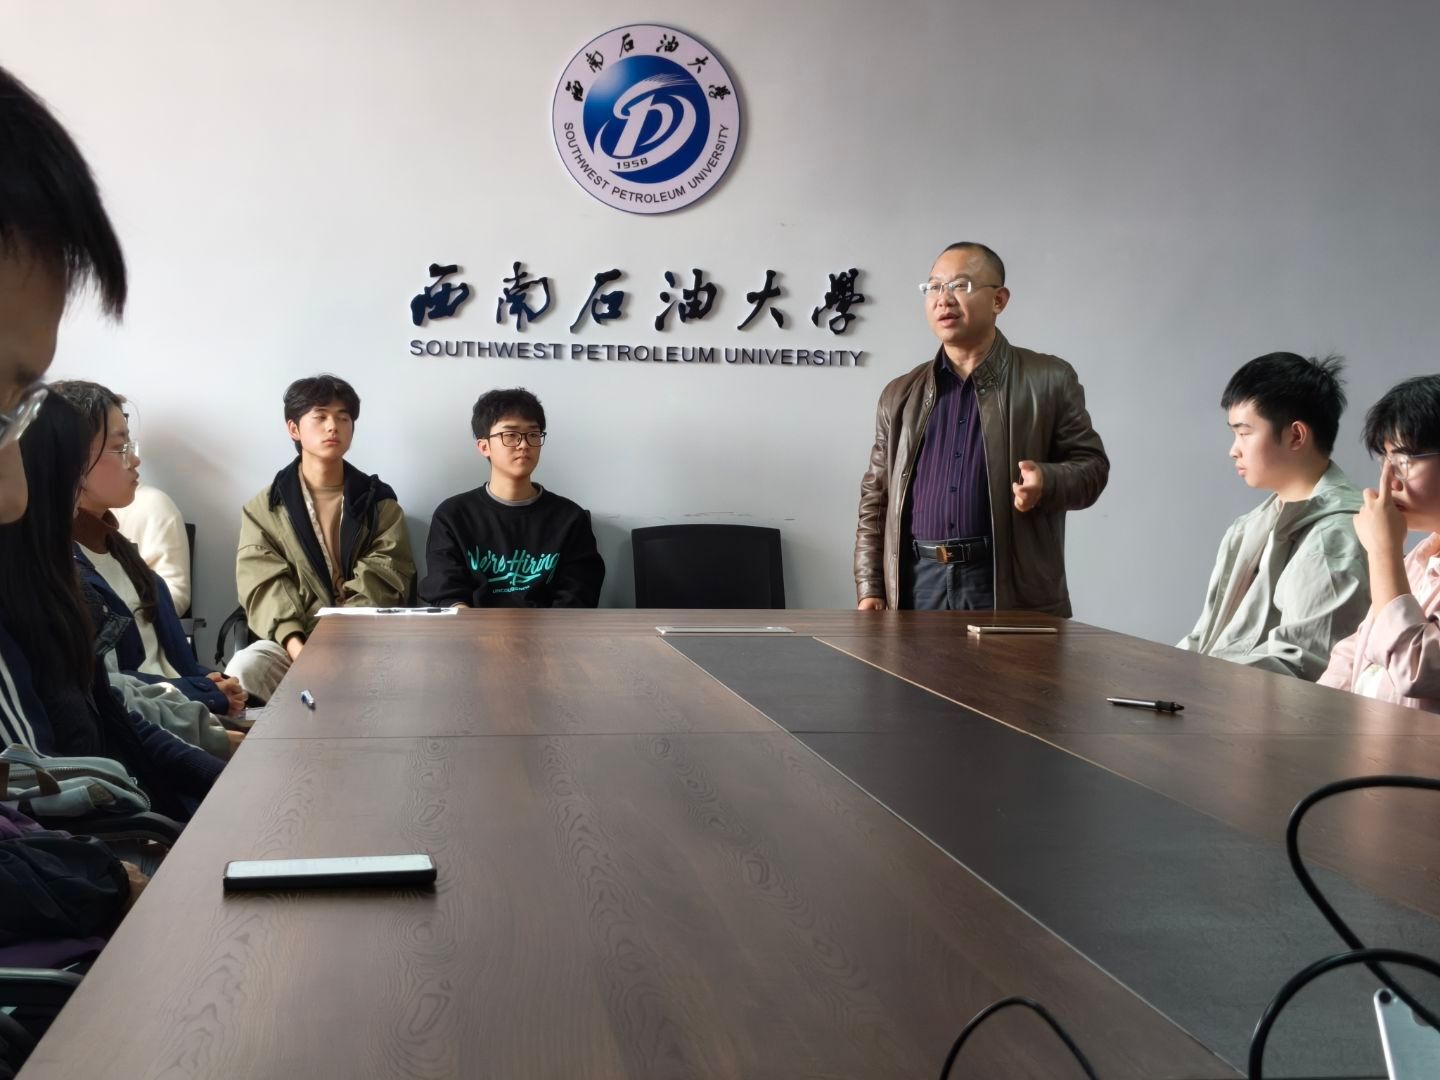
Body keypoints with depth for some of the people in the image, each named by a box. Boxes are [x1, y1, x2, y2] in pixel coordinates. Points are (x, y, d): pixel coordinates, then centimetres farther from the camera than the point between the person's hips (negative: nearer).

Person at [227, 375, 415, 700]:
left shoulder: (380, 503, 12)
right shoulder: (263, 508, 11)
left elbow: (381, 586, -1)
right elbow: (266, 588, -3)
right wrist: (298, 649, -23)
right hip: (292, 643, 1)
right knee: (243, 671, -32)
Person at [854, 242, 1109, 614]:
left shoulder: (1048, 381, 4)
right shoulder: (900, 395, 14)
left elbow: (1091, 464, 5)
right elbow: (875, 500, 15)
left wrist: (1047, 482, -17)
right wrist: (869, 589, 6)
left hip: (1009, 589, -3)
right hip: (918, 582, 3)